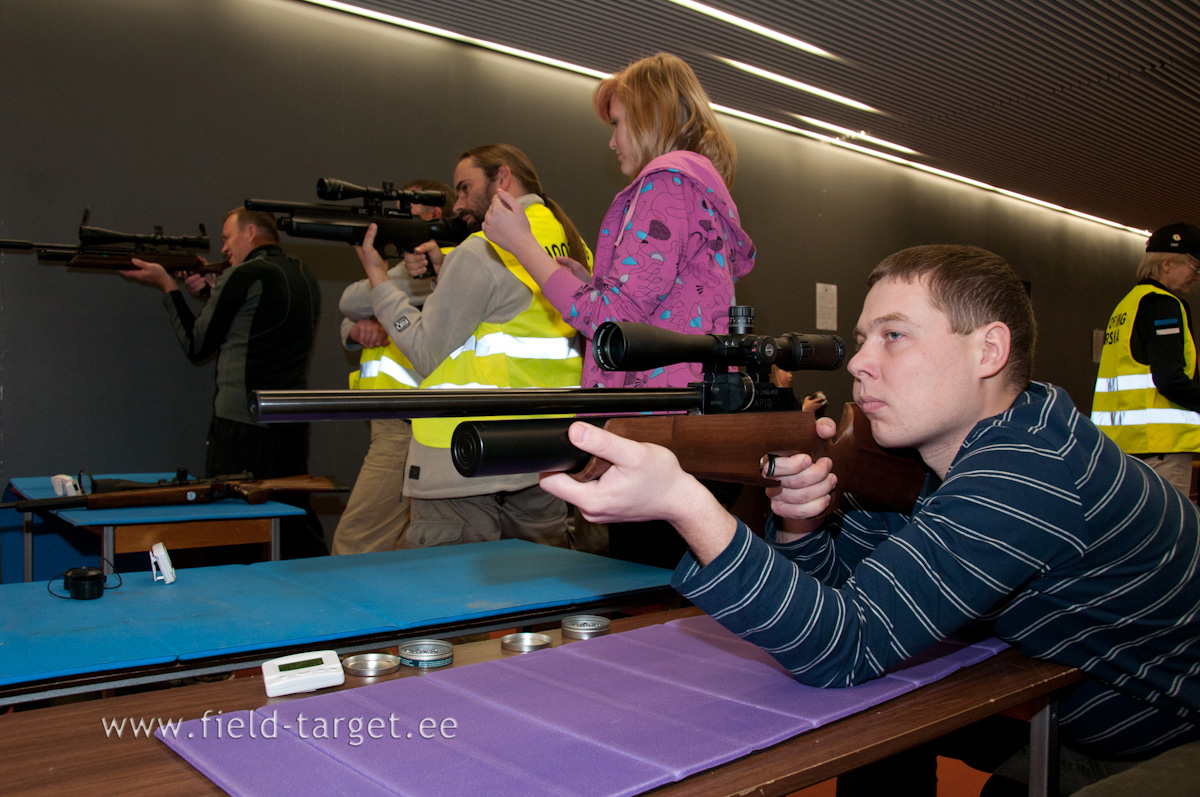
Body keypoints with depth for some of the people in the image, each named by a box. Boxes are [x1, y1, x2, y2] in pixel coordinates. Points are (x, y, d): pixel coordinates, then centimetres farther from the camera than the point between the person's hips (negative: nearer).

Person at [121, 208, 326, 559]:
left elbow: (197, 346, 1)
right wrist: (212, 290, 17)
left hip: (242, 427, -7)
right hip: (293, 425, 7)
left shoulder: (241, 277, -9)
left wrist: (167, 285, 11)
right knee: (297, 528, 13)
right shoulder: (305, 277, 11)